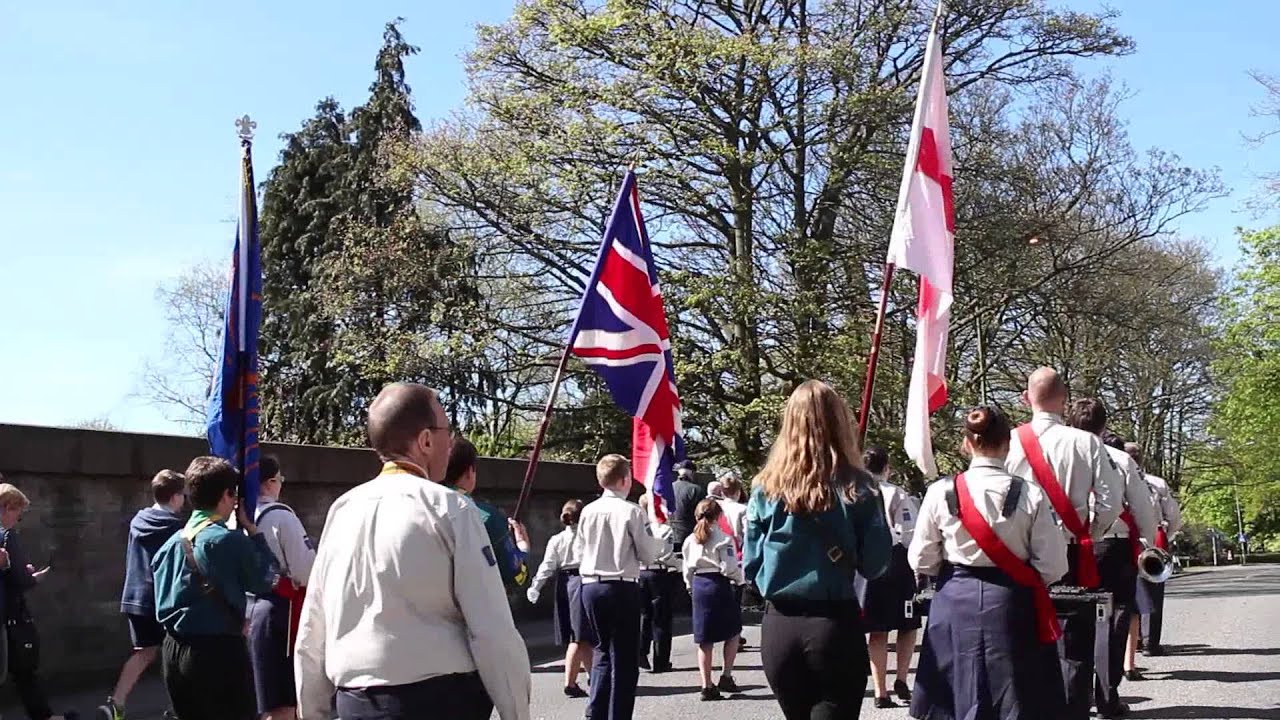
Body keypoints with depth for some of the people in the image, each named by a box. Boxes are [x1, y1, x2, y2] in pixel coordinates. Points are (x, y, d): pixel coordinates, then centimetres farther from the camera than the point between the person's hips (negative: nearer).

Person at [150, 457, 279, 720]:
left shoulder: (173, 542, 8)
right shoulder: (229, 540, -13)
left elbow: (163, 602, 13)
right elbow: (263, 580, -3)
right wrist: (252, 530, 1)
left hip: (173, 649, 7)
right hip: (218, 649, -7)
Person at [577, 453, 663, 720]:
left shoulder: (587, 511, 3)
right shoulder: (631, 511, -11)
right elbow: (647, 556, -6)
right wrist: (659, 540, 13)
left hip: (591, 586, 5)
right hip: (621, 588, -5)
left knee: (603, 651, 18)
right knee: (624, 658, 4)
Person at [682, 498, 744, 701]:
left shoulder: (690, 540, 5)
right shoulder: (723, 539, -11)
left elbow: (687, 569, 10)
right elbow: (730, 568, -14)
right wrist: (740, 578, 3)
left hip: (699, 586, 5)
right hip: (720, 585, -5)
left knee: (704, 639, 8)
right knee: (733, 632, 14)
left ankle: (707, 685, 7)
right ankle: (726, 676, 6)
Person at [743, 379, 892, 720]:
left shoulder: (766, 487, -1)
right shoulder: (855, 486, -8)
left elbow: (751, 564, 3)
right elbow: (875, 564, -5)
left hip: (779, 626, 3)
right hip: (835, 625, -3)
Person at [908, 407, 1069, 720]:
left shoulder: (941, 493, -7)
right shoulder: (1030, 495, -9)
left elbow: (922, 561, 0)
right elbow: (1052, 566, -7)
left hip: (955, 604, 1)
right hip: (1011, 606, -1)